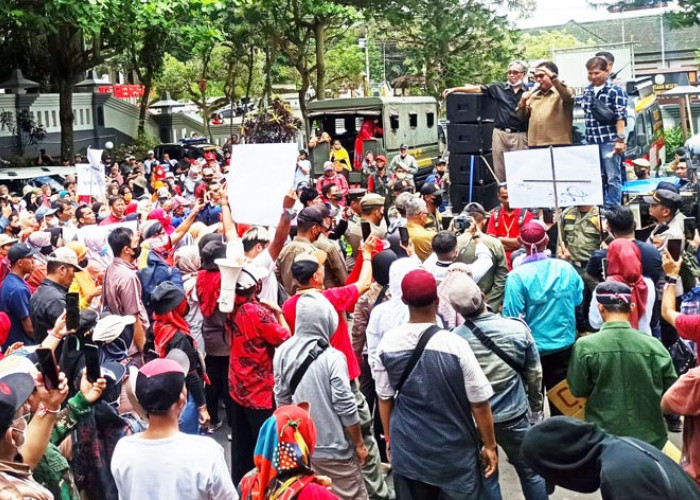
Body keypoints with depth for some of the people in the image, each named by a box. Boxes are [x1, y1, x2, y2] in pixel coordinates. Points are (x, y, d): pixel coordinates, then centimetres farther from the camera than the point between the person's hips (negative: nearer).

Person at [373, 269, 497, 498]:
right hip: (454, 450, -2)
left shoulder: (387, 343, -10)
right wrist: (489, 445, 3)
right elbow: (479, 403, -11)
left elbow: (385, 398, 2)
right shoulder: (455, 345, -19)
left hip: (407, 449, 3)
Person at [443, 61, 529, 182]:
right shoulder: (498, 88, 9)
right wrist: (455, 89, 4)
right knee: (499, 169, 4)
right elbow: (477, 88, 7)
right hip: (500, 133, 2)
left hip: (519, 135, -2)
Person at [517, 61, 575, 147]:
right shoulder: (533, 95, 20)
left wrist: (553, 78, -25)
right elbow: (522, 116, 18)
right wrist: (523, 102, -2)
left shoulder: (562, 91, 4)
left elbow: (568, 96, -20)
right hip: (534, 145, 5)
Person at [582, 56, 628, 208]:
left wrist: (620, 139, -16)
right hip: (591, 141, 6)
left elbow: (620, 117, -10)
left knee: (613, 178, -1)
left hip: (609, 141, -6)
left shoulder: (615, 91, -6)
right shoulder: (587, 91, 12)